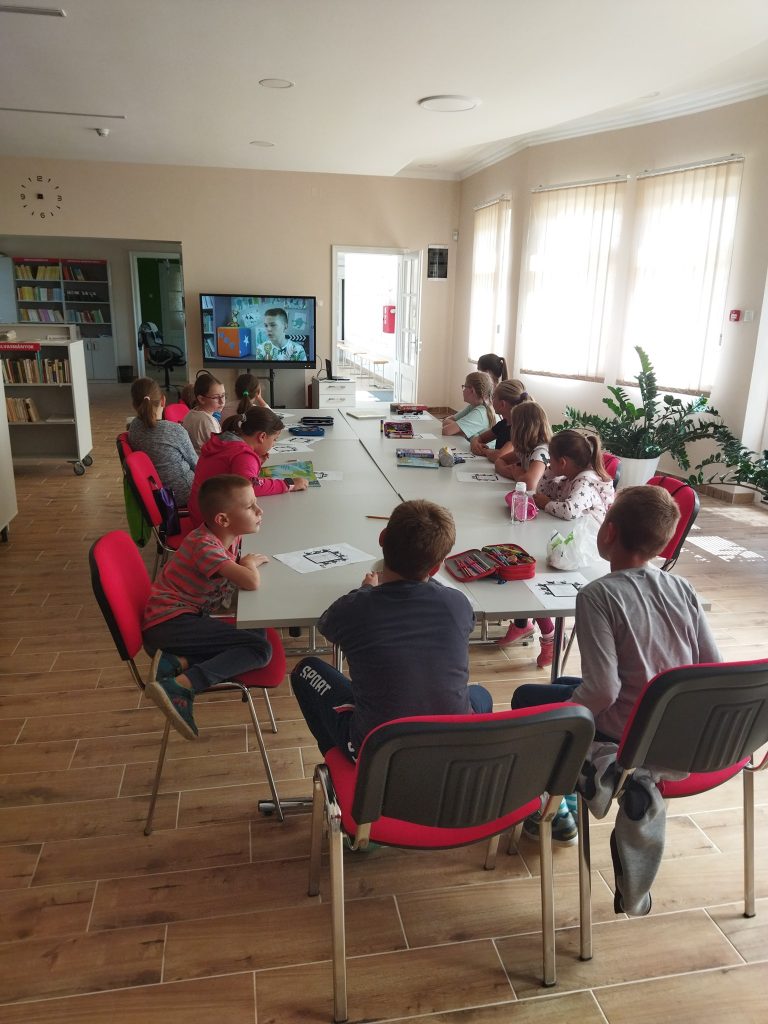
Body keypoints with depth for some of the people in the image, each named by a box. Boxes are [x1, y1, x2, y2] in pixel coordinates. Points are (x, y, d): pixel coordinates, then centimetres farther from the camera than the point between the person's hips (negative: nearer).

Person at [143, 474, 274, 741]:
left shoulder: (228, 536, 6)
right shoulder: (205, 546, -20)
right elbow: (252, 582, -32)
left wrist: (246, 562, 5)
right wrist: (250, 562, -10)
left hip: (184, 617, 10)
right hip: (168, 622, -10)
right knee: (260, 648, -16)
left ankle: (180, 662, -7)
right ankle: (178, 687, -27)